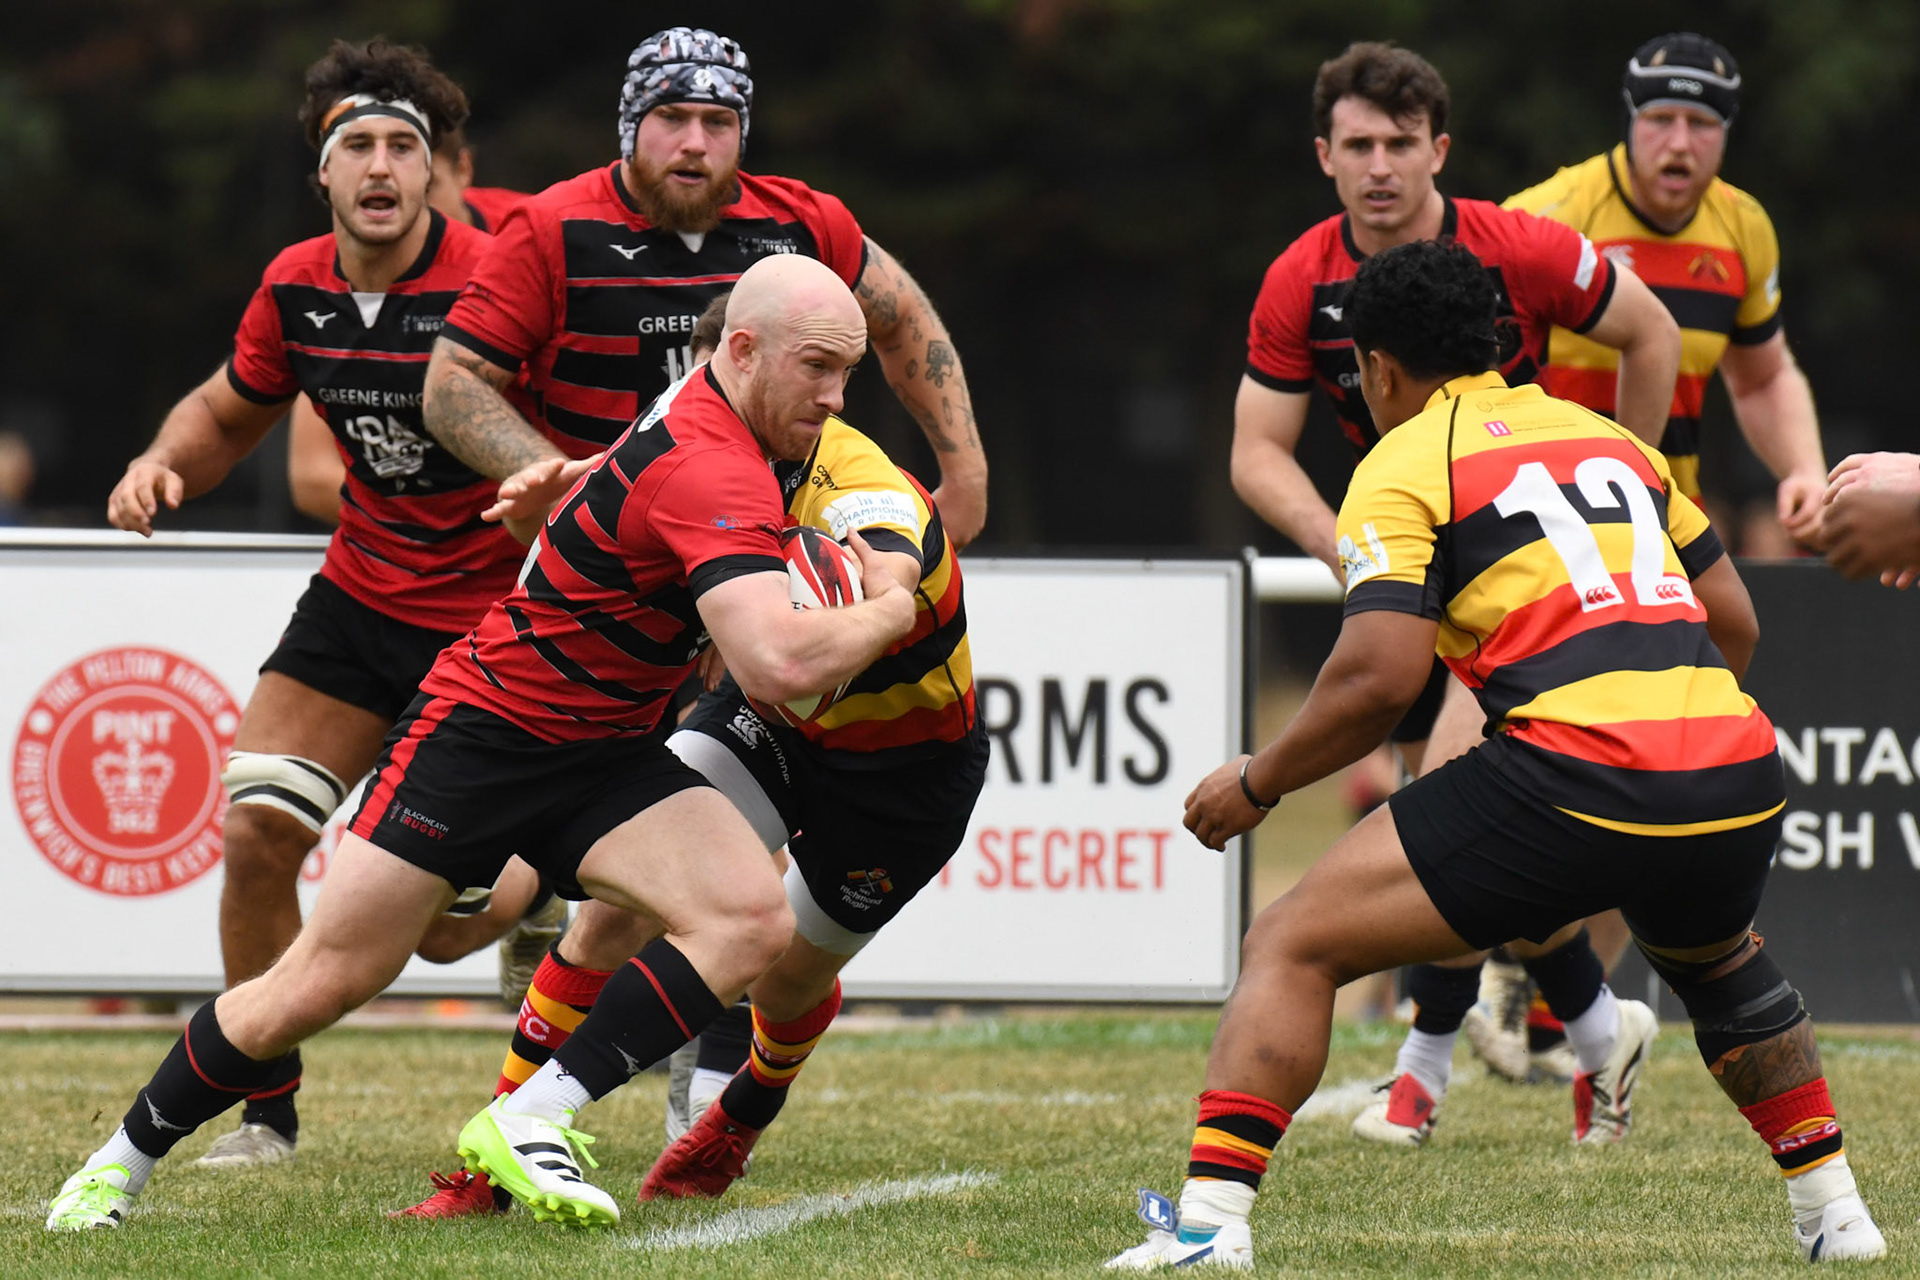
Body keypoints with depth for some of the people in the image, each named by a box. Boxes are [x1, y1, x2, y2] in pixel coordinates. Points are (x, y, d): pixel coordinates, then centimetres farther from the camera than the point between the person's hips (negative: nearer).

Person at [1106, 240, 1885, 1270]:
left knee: (1291, 948, 3)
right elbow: (1733, 619, 27)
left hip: (1575, 779, -6)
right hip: (1739, 781, 6)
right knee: (1715, 963, 39)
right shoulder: (1606, 437, 25)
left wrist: (1256, 783, 7)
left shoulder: (1401, 467, 6)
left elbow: (1380, 676, -6)